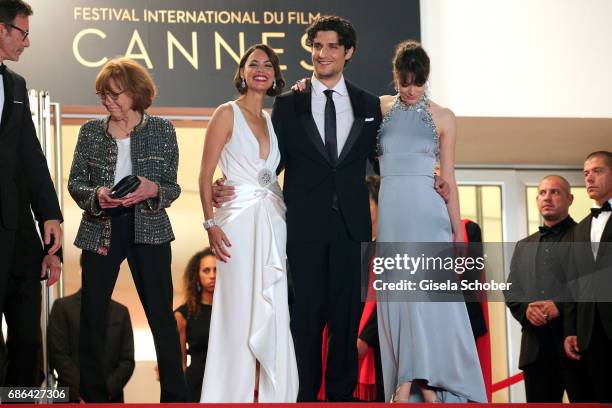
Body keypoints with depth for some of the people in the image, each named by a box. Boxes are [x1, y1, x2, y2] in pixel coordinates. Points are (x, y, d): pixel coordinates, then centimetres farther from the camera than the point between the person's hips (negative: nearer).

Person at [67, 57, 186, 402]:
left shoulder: (161, 130, 3)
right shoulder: (91, 131, 7)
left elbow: (172, 187, 3)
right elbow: (75, 182, 6)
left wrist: (152, 189, -19)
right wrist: (96, 195, -15)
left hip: (148, 230, -2)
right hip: (101, 230, 2)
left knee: (162, 314, -2)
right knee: (92, 315, 2)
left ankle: (175, 396, 6)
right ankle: (93, 395, 14)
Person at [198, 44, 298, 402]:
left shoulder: (273, 120, 15)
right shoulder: (227, 114, -1)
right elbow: (206, 175, -6)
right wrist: (210, 224, -14)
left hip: (273, 221, 5)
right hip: (240, 219, -5)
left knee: (274, 311, 4)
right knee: (239, 308, -4)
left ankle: (275, 394, 10)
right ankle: (234, 393, 3)